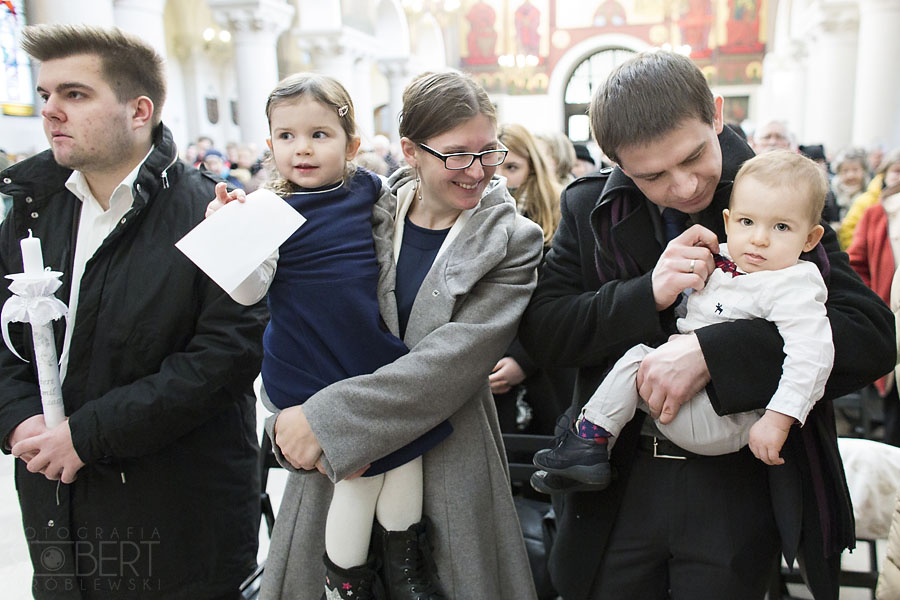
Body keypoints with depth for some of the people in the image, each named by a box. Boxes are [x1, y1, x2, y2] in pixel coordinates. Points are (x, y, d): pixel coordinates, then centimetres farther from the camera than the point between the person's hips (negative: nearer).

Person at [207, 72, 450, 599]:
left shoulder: (371, 190, 2)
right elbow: (249, 290, -18)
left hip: (380, 360, 5)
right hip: (314, 376, -5)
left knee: (406, 446, 8)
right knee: (359, 470, -4)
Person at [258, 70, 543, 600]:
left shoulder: (511, 242, -6)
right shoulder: (368, 214, 0)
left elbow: (454, 360, -17)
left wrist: (327, 420, -22)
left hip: (451, 465, -1)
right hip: (333, 460, 2)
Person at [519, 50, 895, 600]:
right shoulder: (590, 208, -3)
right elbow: (541, 332, -6)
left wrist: (709, 353, -29)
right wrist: (647, 294, -23)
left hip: (740, 484, -1)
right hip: (621, 481, 2)